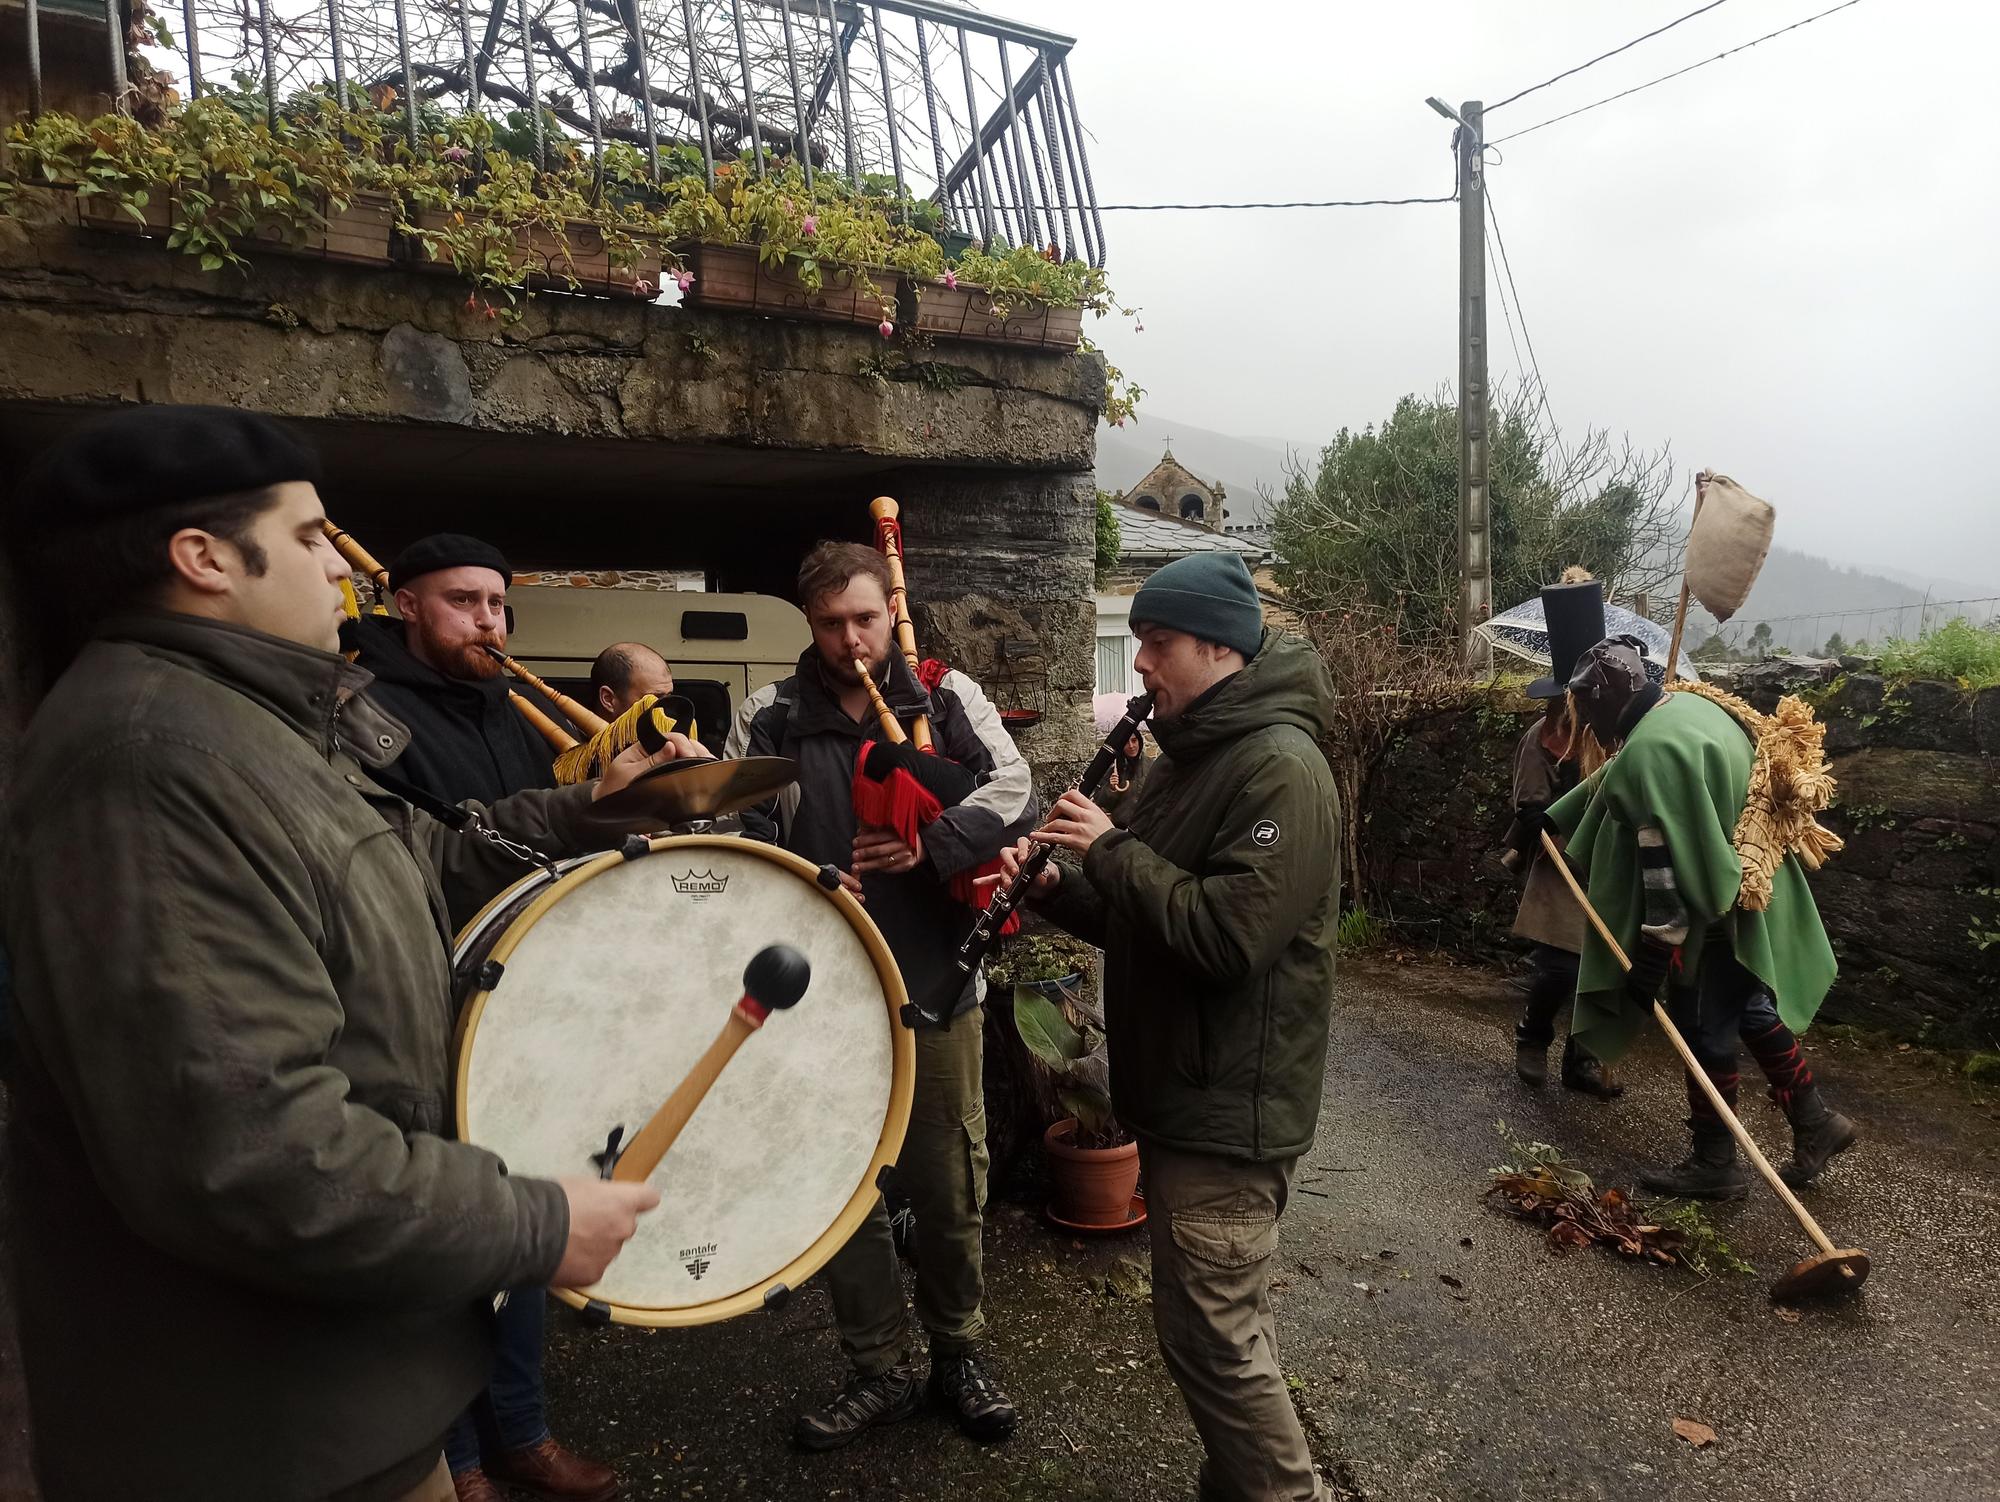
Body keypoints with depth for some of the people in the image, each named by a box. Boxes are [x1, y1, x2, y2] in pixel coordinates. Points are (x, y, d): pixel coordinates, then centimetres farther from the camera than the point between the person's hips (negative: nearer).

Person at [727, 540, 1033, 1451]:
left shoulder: (946, 698, 1)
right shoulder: (770, 718, 2)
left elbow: (1014, 794, -8)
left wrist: (930, 844, -22)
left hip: (938, 989, -1)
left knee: (951, 1187, 12)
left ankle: (958, 1354, 37)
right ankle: (879, 1371, 34)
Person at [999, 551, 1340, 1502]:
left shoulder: (1280, 767, -19)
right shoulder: (1186, 756, 11)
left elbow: (1226, 933, -29)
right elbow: (1142, 917, 15)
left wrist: (1113, 847, -21)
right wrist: (1058, 886, -3)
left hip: (1230, 1110, -9)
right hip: (1178, 1093, 10)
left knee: (1211, 1335, 1)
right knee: (1218, 1321, 22)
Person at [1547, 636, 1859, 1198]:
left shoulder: (1651, 749, -26)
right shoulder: (1685, 705, 6)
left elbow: (1667, 865, -28)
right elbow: (1613, 783, 23)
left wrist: (1653, 955, -23)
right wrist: (1551, 817, 31)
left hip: (1717, 919, -10)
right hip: (1752, 898, 10)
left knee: (1704, 1029, 4)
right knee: (1750, 1011, 24)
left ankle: (1713, 1162, 18)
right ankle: (1815, 1123, 36)